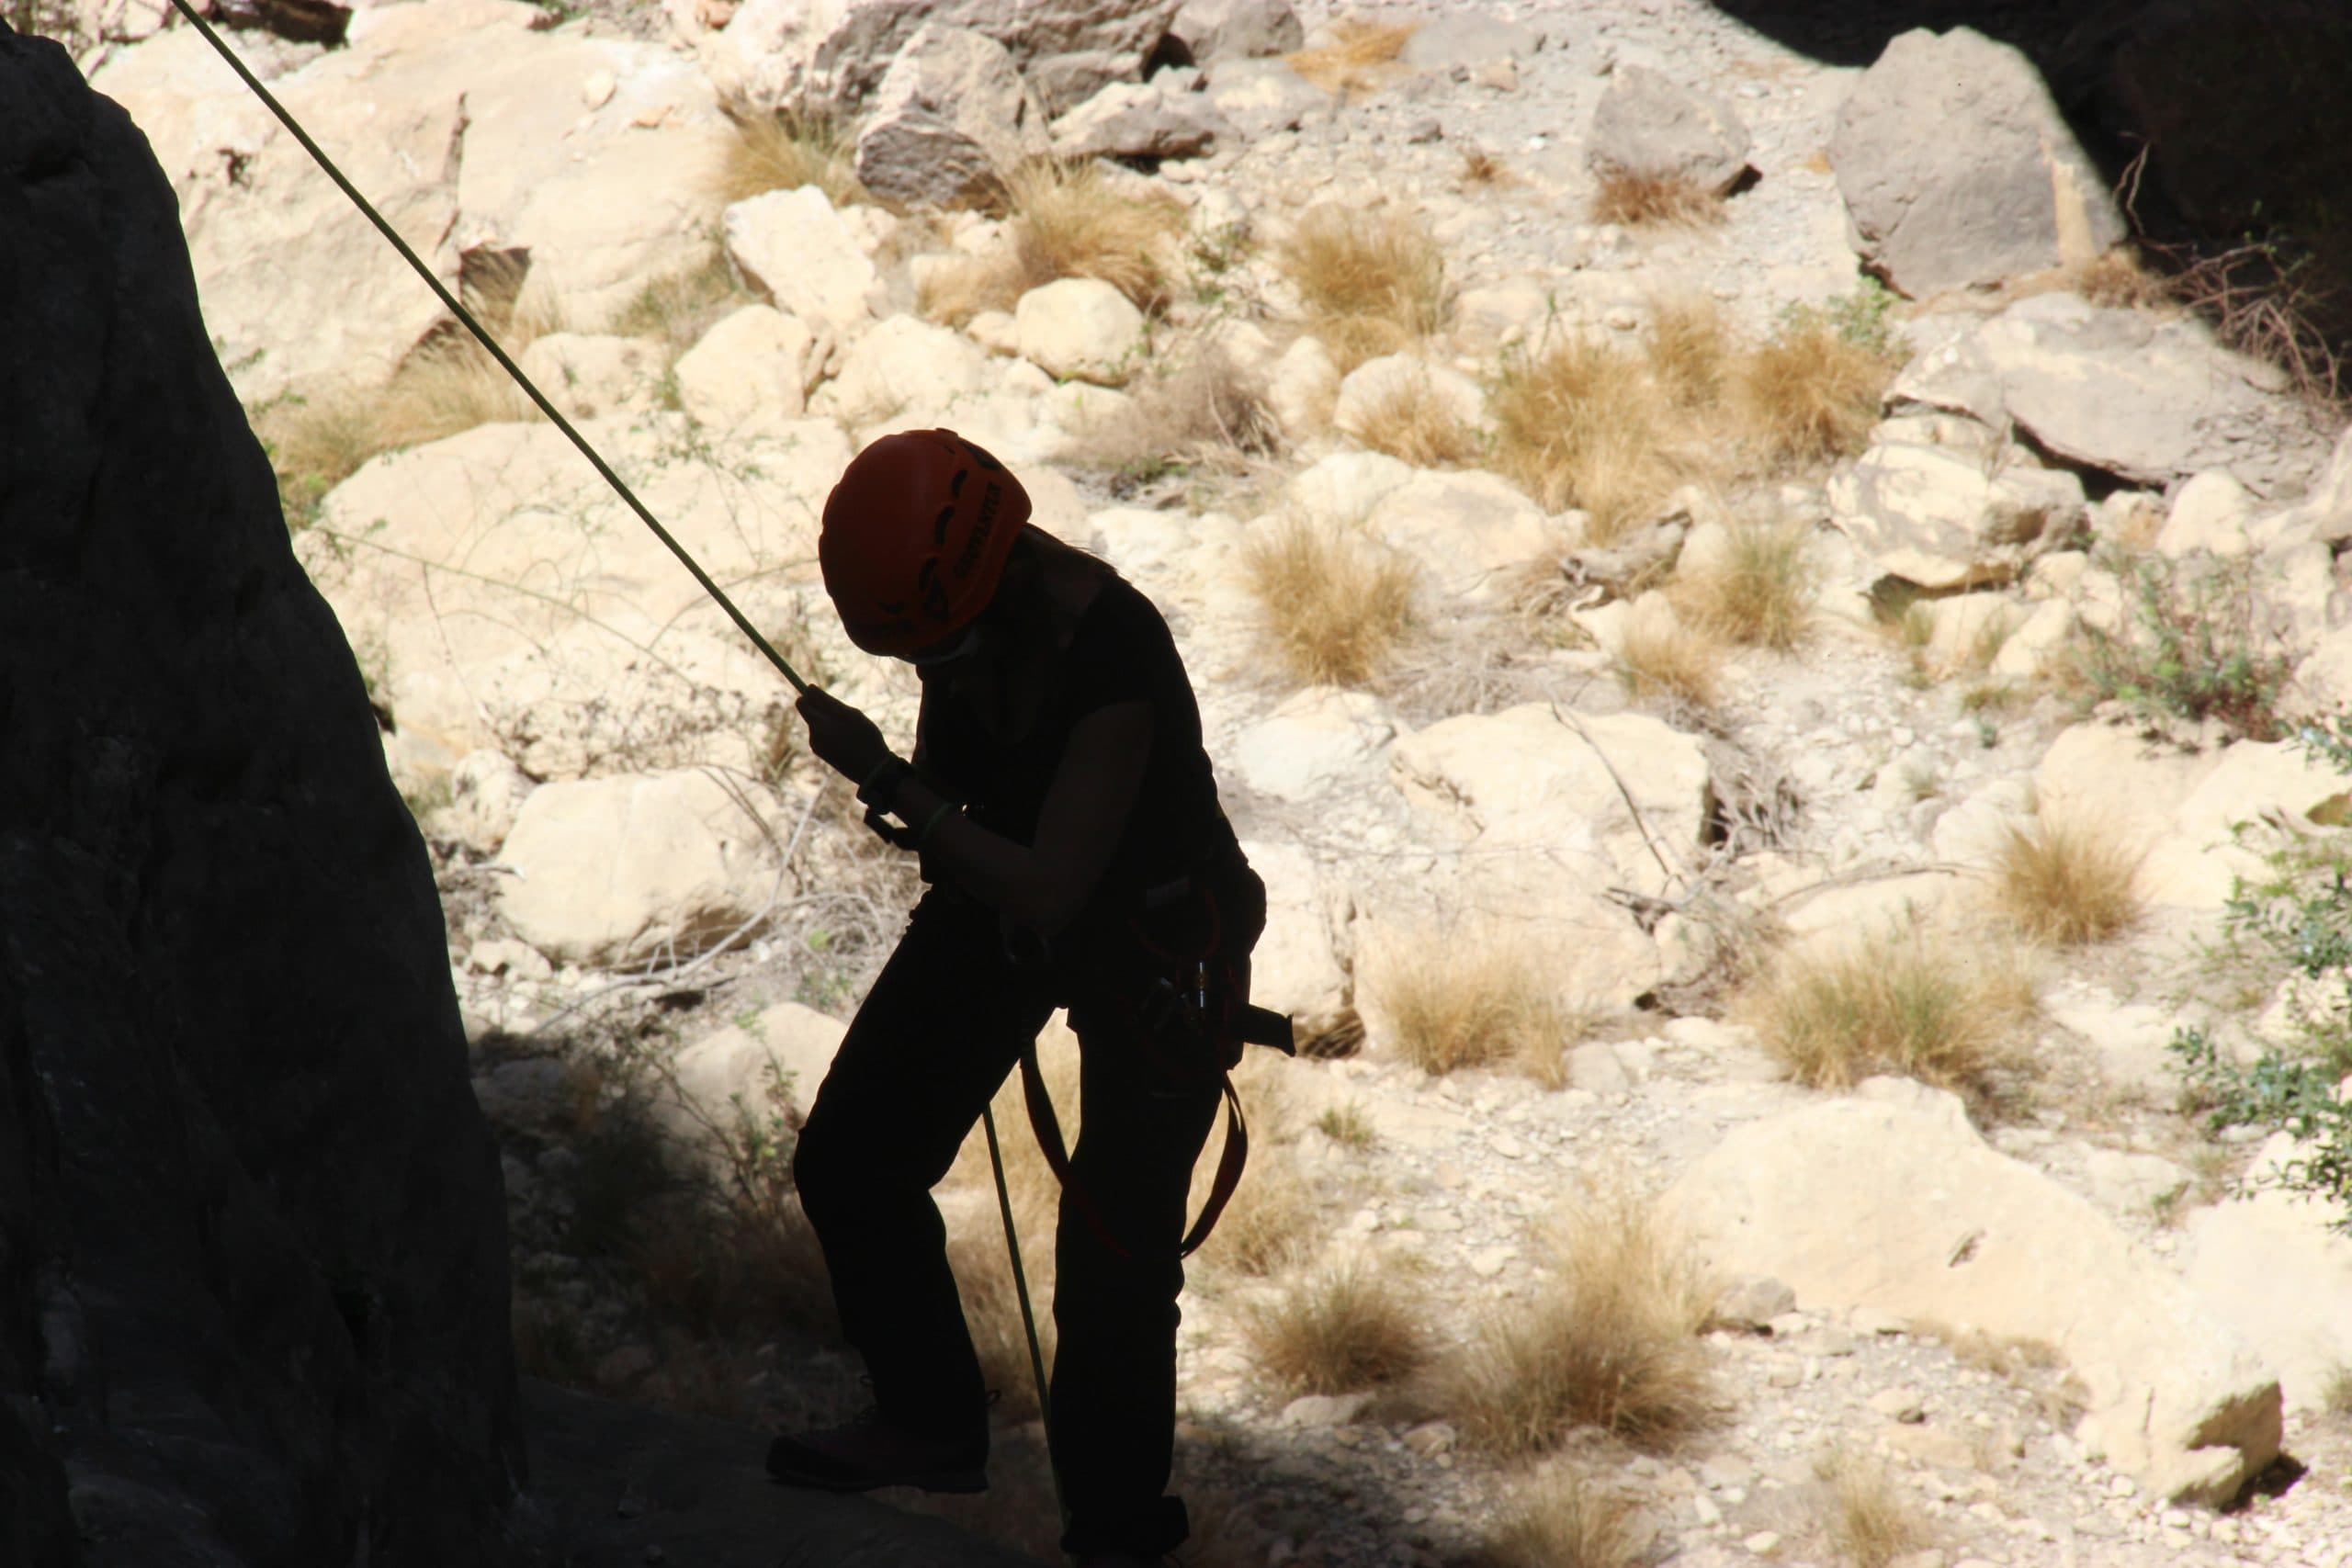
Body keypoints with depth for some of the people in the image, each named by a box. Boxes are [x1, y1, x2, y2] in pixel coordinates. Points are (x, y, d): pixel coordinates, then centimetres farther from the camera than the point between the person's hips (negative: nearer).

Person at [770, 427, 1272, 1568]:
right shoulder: (959, 607, -15)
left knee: (1112, 1258, -3)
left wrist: (889, 785, -34)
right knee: (849, 1162, 8)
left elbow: (1047, 892, -38)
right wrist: (923, 806, -9)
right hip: (1004, 897, 7)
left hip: (1156, 945, -7)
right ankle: (931, 1422, 28)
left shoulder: (1113, 660, -37)